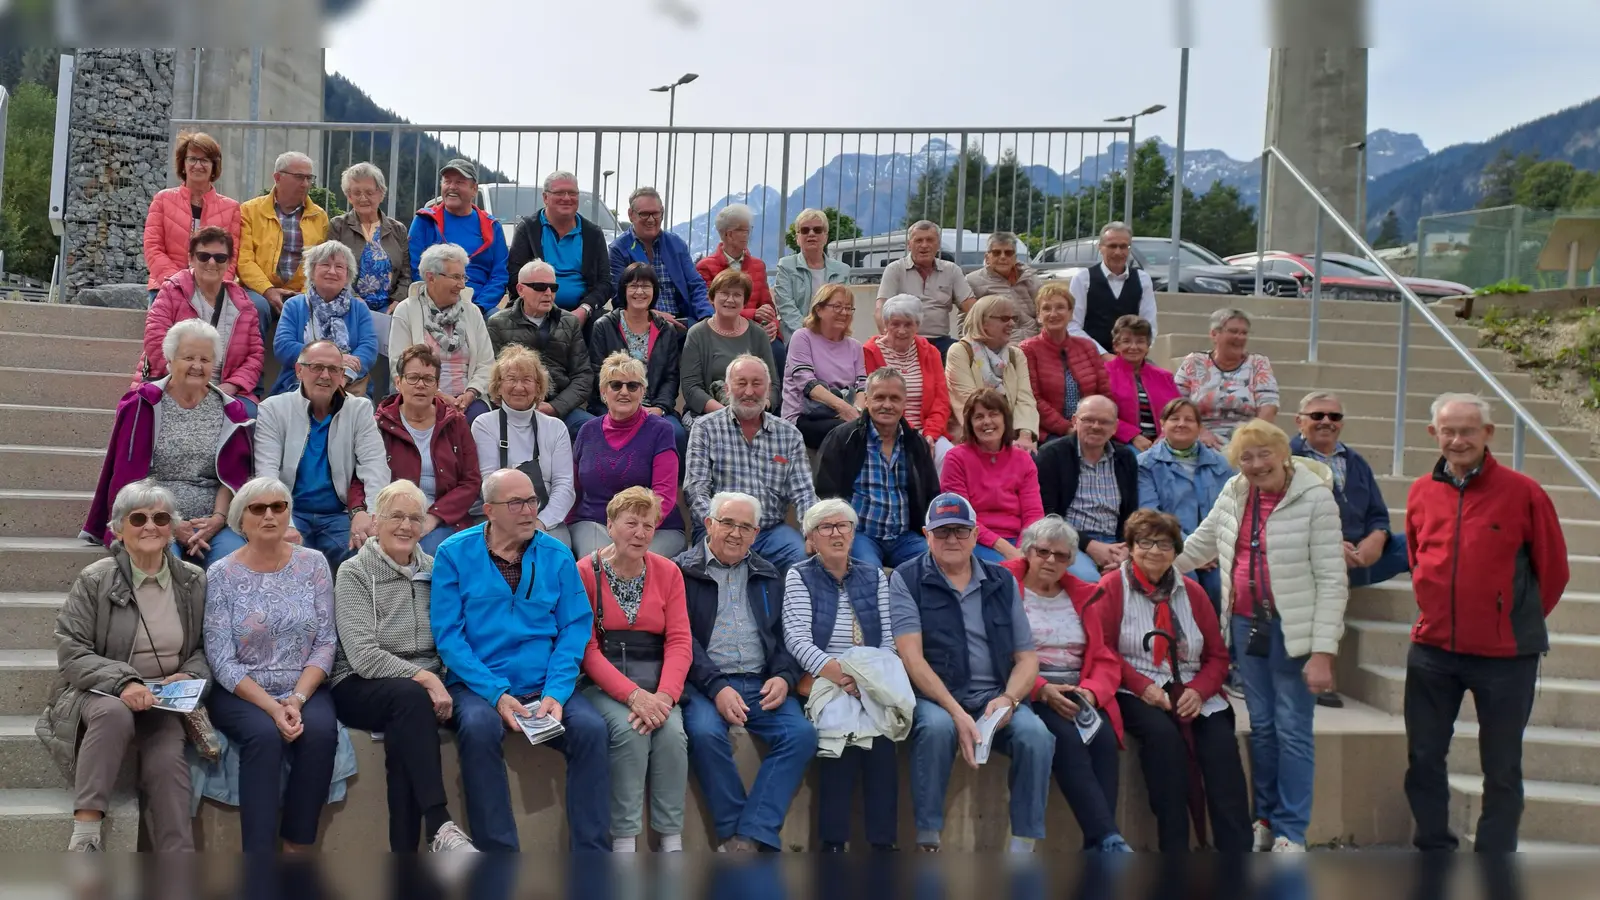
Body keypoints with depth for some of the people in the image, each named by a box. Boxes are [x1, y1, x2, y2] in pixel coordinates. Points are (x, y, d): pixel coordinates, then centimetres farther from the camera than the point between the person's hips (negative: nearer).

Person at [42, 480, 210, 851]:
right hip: (100, 695, -2)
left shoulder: (194, 581, 6)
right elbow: (71, 652, -9)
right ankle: (84, 834, -33)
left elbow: (206, 648, 12)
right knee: (114, 714, -39)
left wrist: (190, 675, -11)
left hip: (166, 702, 2)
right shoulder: (94, 580, -4)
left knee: (167, 761, -29)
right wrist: (123, 682, -25)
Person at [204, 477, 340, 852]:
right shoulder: (221, 574, -3)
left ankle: (298, 850, -16)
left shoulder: (313, 563, 2)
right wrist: (271, 706, -20)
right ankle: (260, 854, -27)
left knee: (321, 730, -29)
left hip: (303, 689, 2)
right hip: (240, 692, -1)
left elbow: (325, 643, 0)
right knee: (265, 734, -32)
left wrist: (298, 698, -15)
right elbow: (222, 661, -8)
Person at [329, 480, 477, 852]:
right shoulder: (354, 572, -1)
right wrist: (423, 678, -23)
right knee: (410, 696, -35)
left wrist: (435, 680, -13)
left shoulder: (432, 569, 13)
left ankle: (405, 848, -28)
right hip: (361, 686, -3)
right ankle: (440, 826, -40)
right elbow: (362, 654, -13)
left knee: (405, 728, -31)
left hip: (424, 685, 3)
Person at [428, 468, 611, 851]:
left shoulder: (557, 556, 5)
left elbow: (575, 629, 2)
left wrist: (555, 693, -14)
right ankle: (498, 849, -20)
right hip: (479, 686, -2)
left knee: (591, 727, -24)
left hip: (545, 686, 2)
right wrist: (496, 693, -17)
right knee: (479, 727, -33)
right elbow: (448, 634, -6)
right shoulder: (455, 554, 0)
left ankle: (591, 849, -12)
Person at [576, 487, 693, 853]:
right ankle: (624, 839, -18)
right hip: (603, 680, -3)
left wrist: (664, 695, -19)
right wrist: (633, 695, -21)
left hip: (655, 677, 3)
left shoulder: (668, 572, 6)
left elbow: (679, 642, 0)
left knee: (672, 731, -25)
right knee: (629, 730, -30)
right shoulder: (584, 571, -4)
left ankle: (672, 840, -15)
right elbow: (586, 647, -9)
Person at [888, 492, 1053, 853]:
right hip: (934, 697, -3)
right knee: (937, 726, -35)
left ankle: (1023, 845, -16)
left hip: (994, 698, 3)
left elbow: (1027, 657, 12)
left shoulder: (1002, 582, 14)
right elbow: (911, 656, -9)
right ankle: (928, 841, -24)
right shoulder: (906, 579, 3)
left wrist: (1008, 699, -10)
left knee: (1036, 733, -25)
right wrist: (957, 713, -20)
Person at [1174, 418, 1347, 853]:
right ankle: (1264, 819, 25)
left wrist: (1323, 652, -17)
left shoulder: (1315, 497, -13)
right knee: (1260, 725, 13)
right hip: (1247, 623, 5)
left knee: (1292, 729, 0)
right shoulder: (1234, 493, 4)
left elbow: (1332, 581, -14)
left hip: (1294, 628, -5)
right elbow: (1200, 544, 19)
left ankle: (1291, 831, 11)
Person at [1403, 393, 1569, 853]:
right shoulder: (1421, 492, 3)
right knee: (1423, 757, 10)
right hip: (1432, 649, 4)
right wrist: (1438, 611, 13)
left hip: (1505, 655, -4)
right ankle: (1434, 850, 27)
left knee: (1501, 768, 7)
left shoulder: (1523, 492, -9)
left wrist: (1517, 621, 7)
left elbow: (1553, 569, 0)